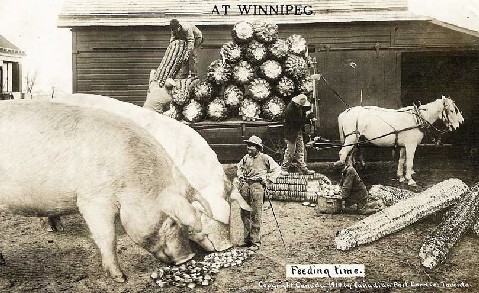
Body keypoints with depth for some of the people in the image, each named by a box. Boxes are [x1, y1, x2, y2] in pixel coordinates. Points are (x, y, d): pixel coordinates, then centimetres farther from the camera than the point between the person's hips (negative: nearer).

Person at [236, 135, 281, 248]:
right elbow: (239, 166, 34)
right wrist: (240, 176, 18)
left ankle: (255, 241, -1)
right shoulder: (246, 157, 14)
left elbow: (277, 169, 5)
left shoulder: (265, 158, 0)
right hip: (245, 185, 5)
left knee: (255, 214, -7)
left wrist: (268, 180, -2)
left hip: (257, 185, -5)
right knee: (244, 213, 5)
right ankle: (247, 239, 15)